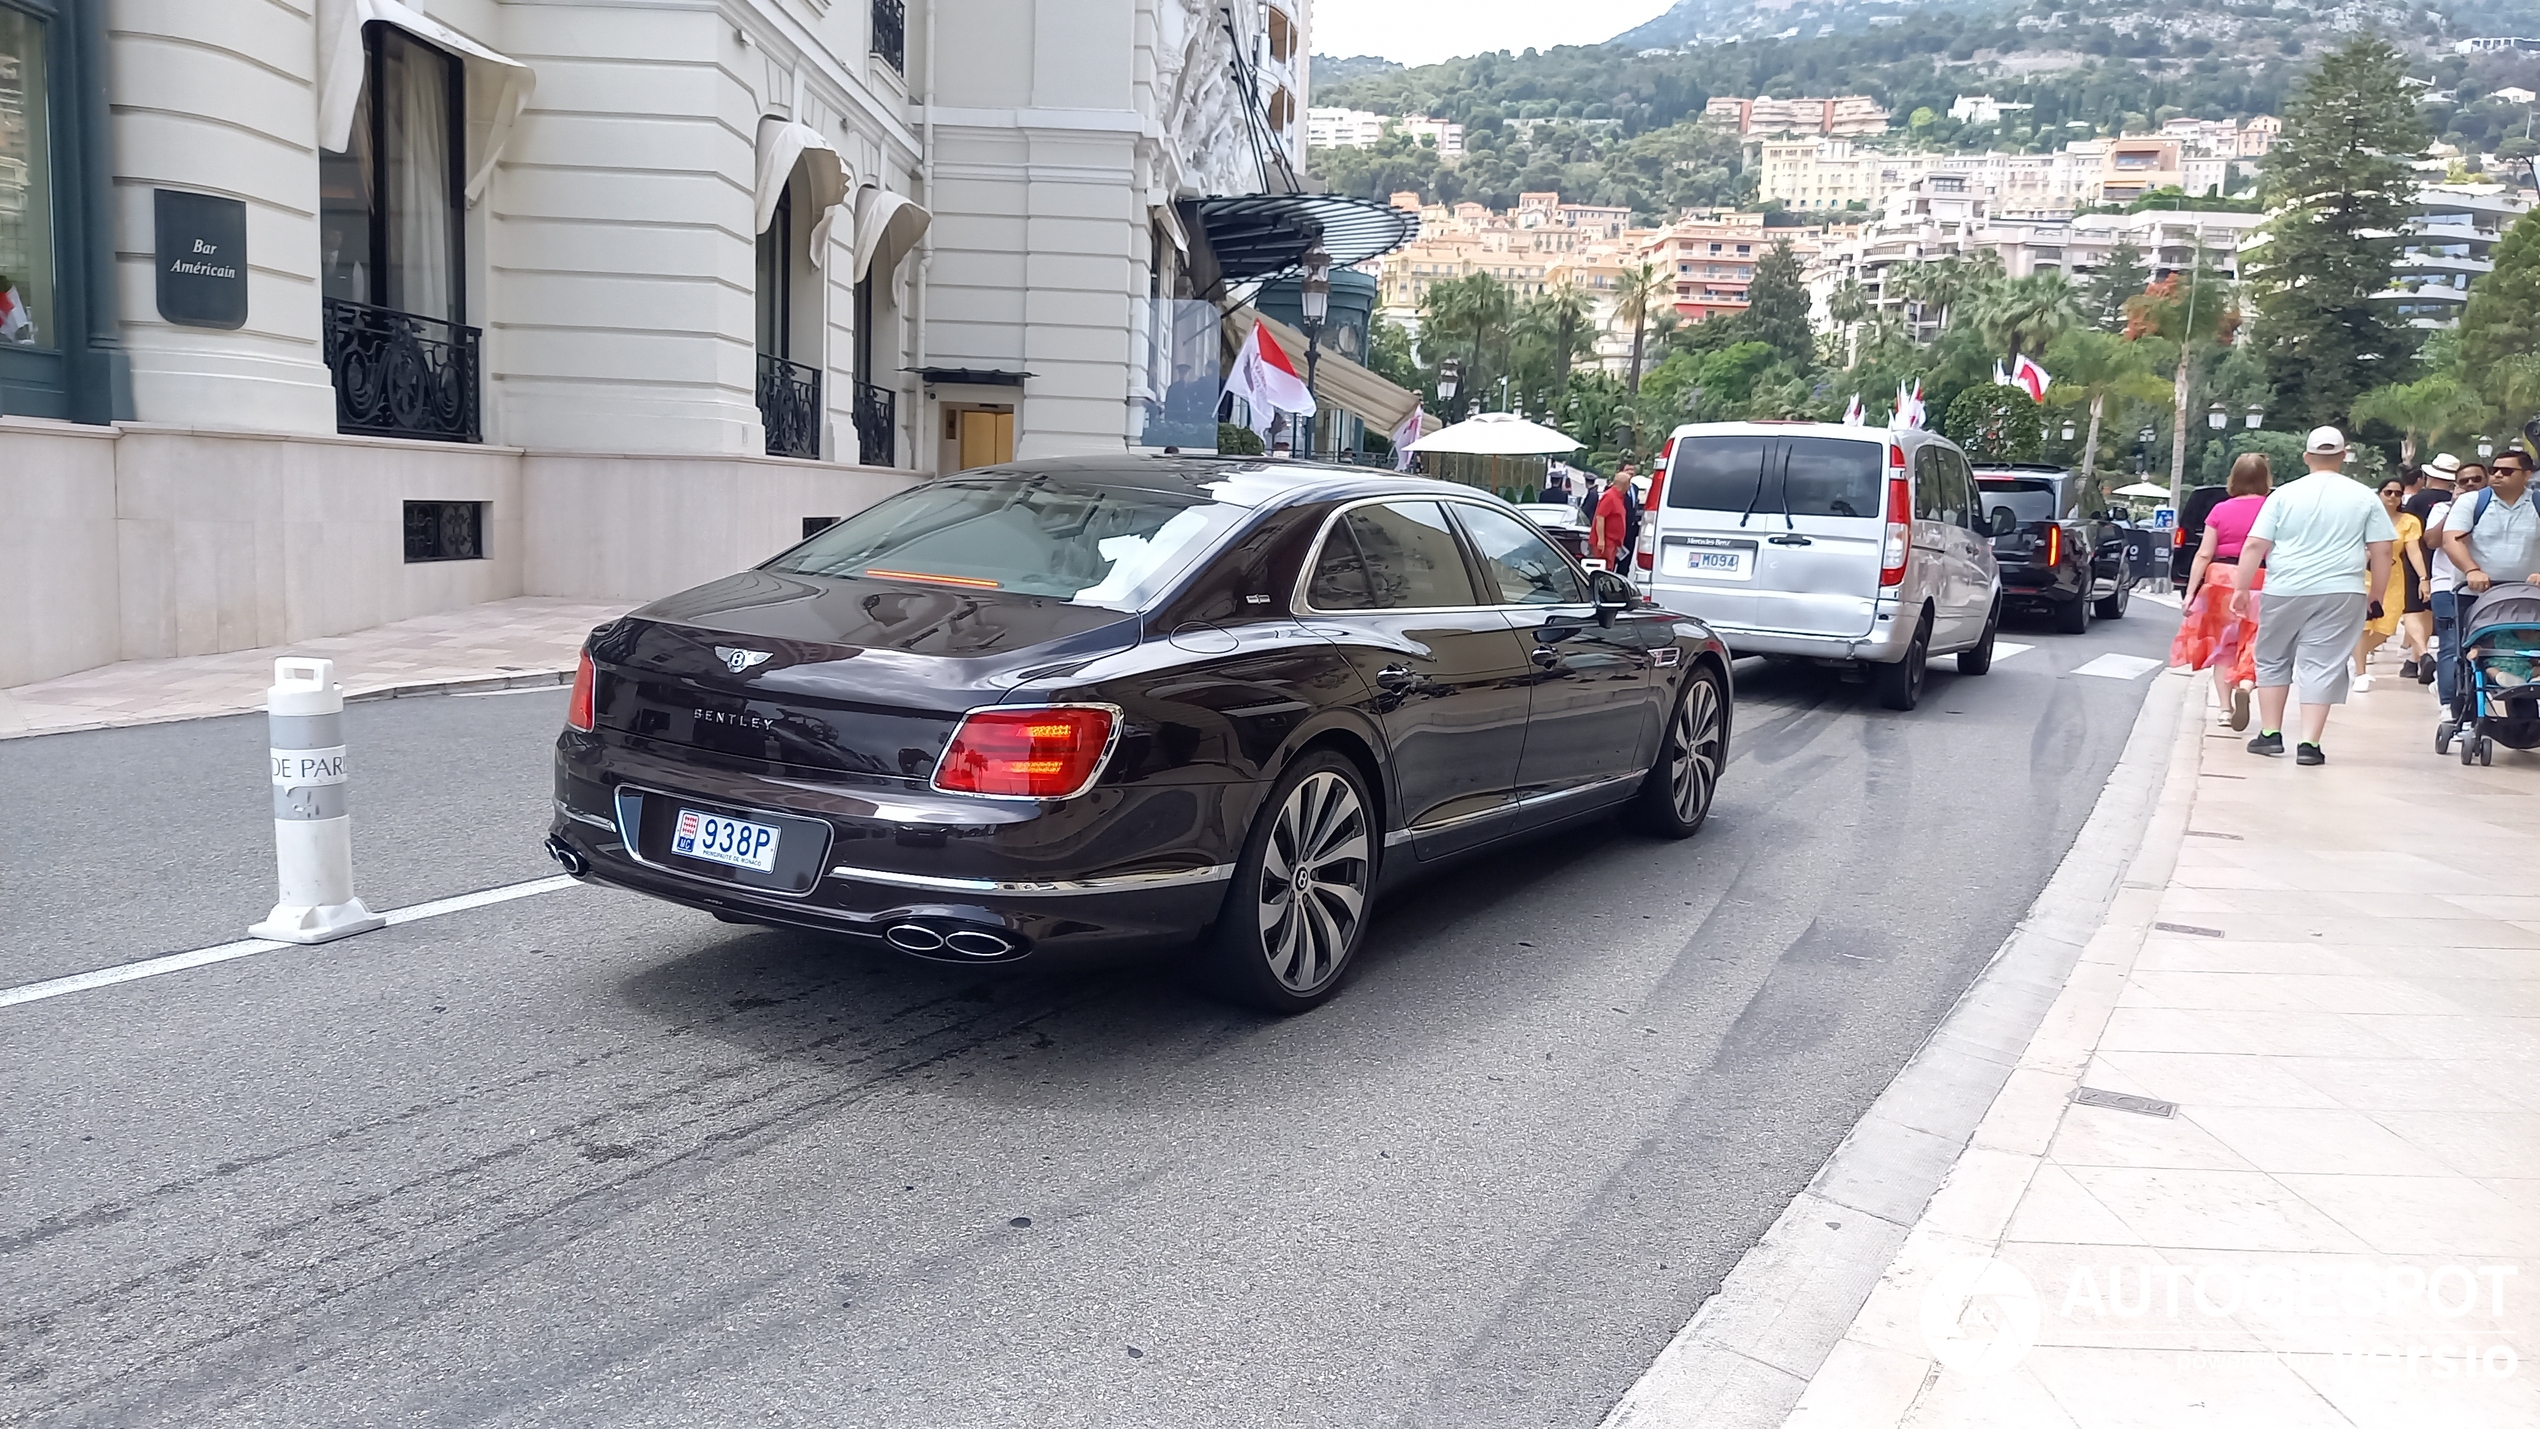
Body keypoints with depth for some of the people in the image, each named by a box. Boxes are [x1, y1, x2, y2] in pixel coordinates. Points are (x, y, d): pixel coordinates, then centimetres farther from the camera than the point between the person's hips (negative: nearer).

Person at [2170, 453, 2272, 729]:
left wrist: (2190, 592, -1)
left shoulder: (2220, 510, -1)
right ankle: (2246, 683, -23)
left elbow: (2204, 554, -3)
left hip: (2222, 581, 1)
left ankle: (2225, 706, 12)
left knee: (2223, 644, 11)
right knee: (2252, 642, 7)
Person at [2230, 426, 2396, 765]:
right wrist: (2375, 595, 12)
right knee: (2322, 666, 1)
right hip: (2341, 594, 0)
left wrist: (2242, 589, 2)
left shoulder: (2285, 494, 2)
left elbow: (2254, 545, -2)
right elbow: (2381, 552, 4)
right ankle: (2309, 743, -5)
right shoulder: (2365, 498, 5)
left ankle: (2270, 734, 15)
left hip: (2285, 591, 0)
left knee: (2273, 659, 15)